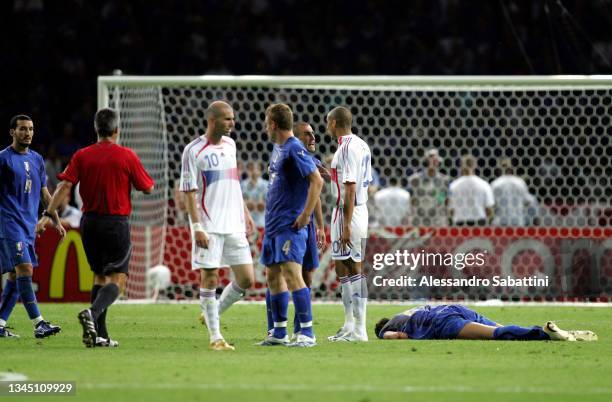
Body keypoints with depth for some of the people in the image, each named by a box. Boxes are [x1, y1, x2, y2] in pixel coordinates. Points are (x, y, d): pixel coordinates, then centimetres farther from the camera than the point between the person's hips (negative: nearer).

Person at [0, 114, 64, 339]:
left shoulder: (36, 159, 15)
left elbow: (44, 194, 22)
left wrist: (56, 221, 18)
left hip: (29, 227, 7)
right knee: (25, 270, -16)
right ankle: (38, 324, -22)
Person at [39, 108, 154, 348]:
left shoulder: (82, 156, 2)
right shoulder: (127, 156, -6)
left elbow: (65, 186, -7)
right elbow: (148, 188, 1)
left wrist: (48, 214, -5)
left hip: (89, 221, 4)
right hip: (116, 223, -4)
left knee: (99, 276, 16)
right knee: (117, 279, -6)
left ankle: (100, 335, 11)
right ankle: (93, 313, -34)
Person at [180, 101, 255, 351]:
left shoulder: (230, 145, 12)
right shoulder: (194, 151, -8)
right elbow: (189, 192, -10)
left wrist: (245, 213, 22)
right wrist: (197, 227, -17)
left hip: (233, 224, 6)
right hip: (209, 226, -6)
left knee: (247, 279, 2)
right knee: (209, 279, -5)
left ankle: (214, 313, 24)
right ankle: (215, 337, 2)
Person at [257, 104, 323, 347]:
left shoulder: (294, 149, -14)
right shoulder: (278, 148, 15)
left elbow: (317, 181, -21)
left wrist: (305, 215, -21)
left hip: (290, 224, -10)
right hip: (273, 224, 10)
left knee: (292, 274, -15)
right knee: (273, 276, 12)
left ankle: (307, 333, -15)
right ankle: (279, 333, 18)